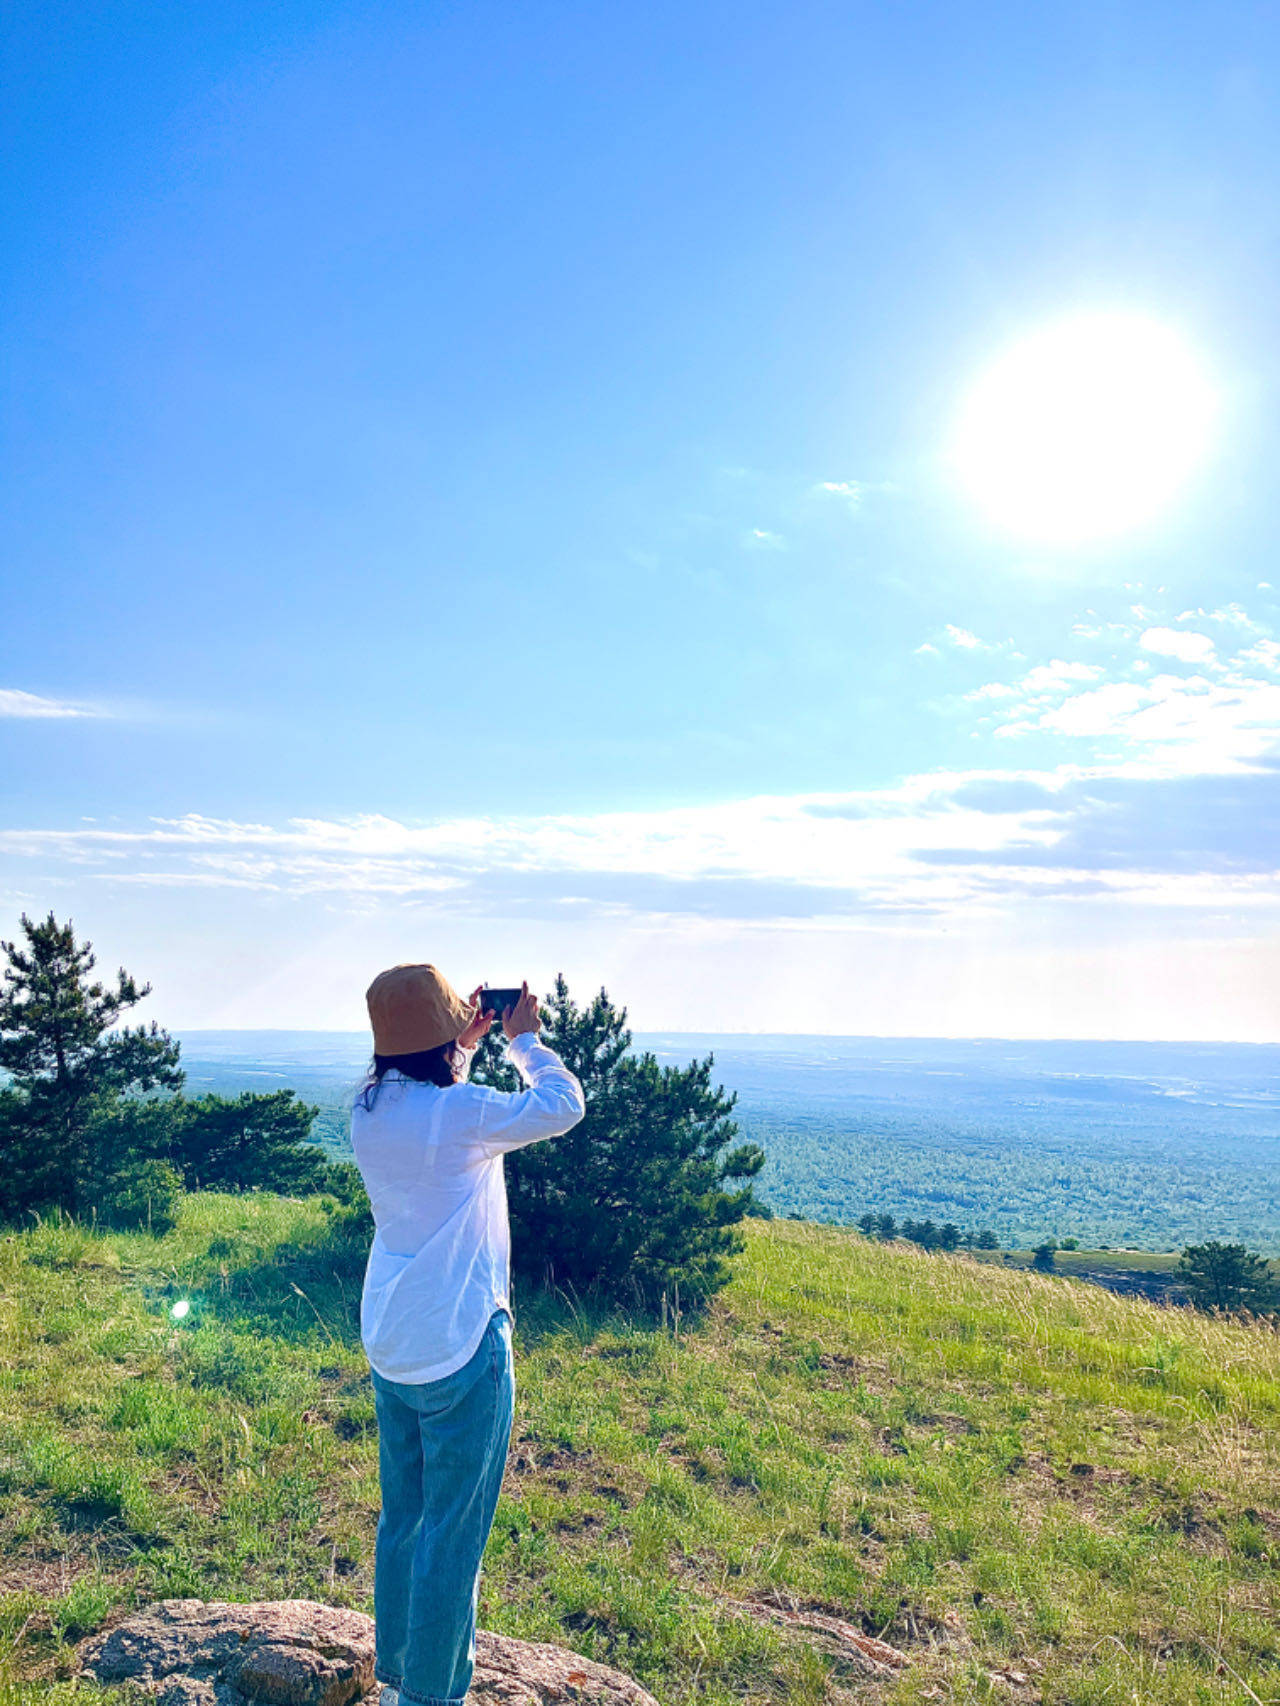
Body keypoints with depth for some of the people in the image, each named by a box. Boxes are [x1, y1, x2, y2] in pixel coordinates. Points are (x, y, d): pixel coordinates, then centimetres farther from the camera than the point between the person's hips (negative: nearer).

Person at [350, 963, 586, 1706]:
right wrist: (525, 1039, 0)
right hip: (460, 1349, -8)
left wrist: (467, 1048, 18)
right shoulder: (458, 1113, -23)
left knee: (402, 1519, 21)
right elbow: (563, 1106, -14)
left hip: (390, 1347, 8)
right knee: (453, 1534, 8)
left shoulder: (369, 1112, 0)